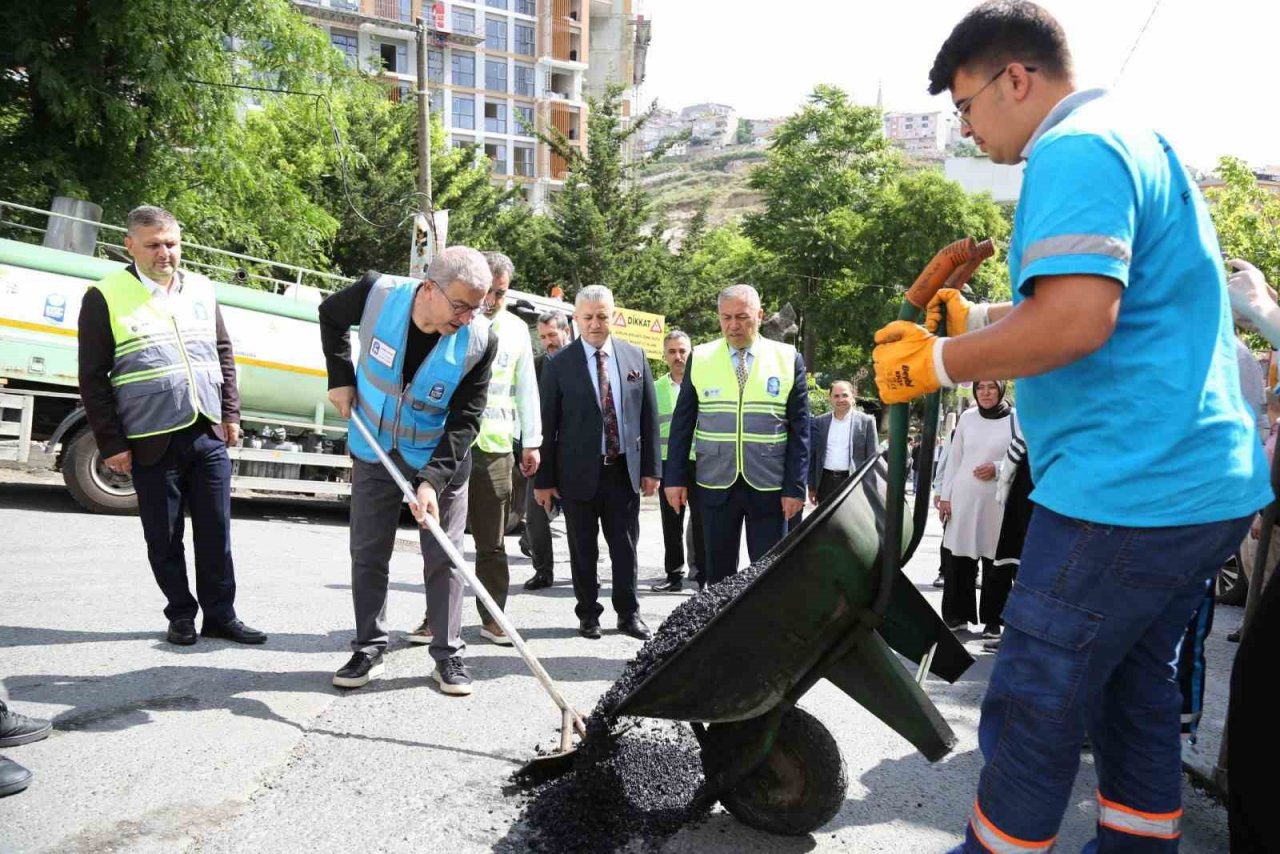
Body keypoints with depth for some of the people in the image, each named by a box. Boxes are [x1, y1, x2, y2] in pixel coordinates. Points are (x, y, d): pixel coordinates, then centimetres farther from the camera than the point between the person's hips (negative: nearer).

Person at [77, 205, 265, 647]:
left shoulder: (202, 289, 9)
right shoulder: (105, 297, -3)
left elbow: (224, 354, 16)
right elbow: (93, 378, -3)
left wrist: (230, 412, 9)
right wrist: (111, 443, -5)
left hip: (209, 434, 3)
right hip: (152, 441, -3)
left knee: (216, 531, 7)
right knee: (165, 537, 7)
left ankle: (220, 615, 19)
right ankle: (181, 614, 23)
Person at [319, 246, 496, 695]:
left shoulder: (480, 340, -24)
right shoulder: (376, 293, -22)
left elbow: (465, 420, -21)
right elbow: (330, 315, 2)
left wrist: (433, 479, -30)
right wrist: (341, 378, -5)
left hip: (440, 457, -1)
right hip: (374, 449, 2)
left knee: (443, 559, 3)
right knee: (368, 553, 8)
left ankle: (448, 655, 15)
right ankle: (368, 649, 21)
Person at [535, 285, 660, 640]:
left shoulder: (635, 356, 3)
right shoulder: (559, 364, -4)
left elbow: (649, 415, 6)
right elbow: (546, 424, -3)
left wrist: (650, 467, 3)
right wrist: (544, 479, -5)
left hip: (625, 470, 2)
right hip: (579, 473, -2)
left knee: (625, 547, 11)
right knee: (583, 550, 9)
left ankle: (628, 614, 25)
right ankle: (588, 614, 25)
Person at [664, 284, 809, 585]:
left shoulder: (788, 359, 0)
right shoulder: (700, 358, 2)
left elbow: (800, 429, 0)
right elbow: (682, 423, 5)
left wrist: (795, 487, -5)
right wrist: (675, 478, 0)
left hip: (769, 487, -1)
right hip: (716, 486, 1)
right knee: (718, 572, 10)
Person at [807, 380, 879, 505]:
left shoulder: (866, 421, 0)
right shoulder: (819, 422, 7)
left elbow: (872, 458, 0)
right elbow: (812, 455, 10)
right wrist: (812, 486, 8)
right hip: (826, 482, 3)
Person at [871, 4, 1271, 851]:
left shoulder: (1074, 151, -13)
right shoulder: (1143, 143, 20)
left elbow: (1076, 319, -27)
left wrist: (945, 361, -14)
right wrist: (978, 320, 22)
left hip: (1124, 490, -11)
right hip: (1211, 481, 11)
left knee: (1032, 710, 2)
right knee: (1136, 686, 20)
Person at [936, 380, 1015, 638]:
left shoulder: (1015, 418, -1)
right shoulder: (967, 417, 9)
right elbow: (954, 459, 10)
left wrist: (997, 468, -14)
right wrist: (945, 495, 7)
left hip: (998, 501, -3)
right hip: (963, 498, 3)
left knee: (996, 563, 1)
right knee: (959, 560, 6)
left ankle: (993, 621, 13)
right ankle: (956, 616, 17)